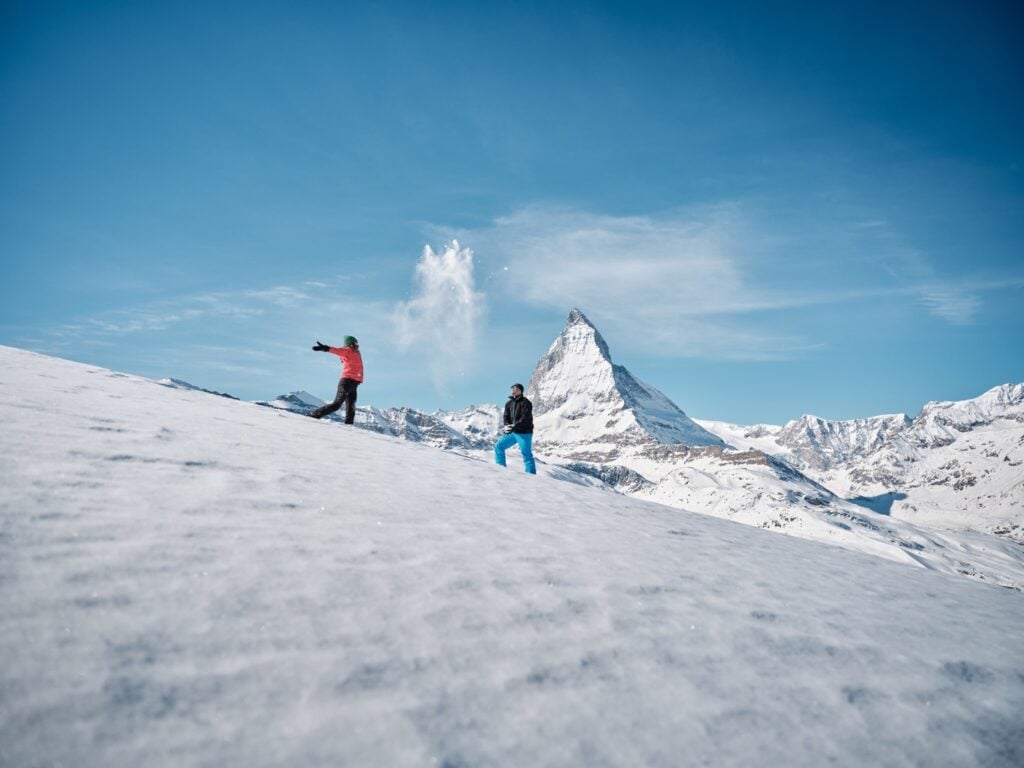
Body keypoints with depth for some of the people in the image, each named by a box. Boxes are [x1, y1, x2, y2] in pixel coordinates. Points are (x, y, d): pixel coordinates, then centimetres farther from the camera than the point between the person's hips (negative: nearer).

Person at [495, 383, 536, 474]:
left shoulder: (525, 403, -11)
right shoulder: (509, 404, 10)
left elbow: (524, 419, -20)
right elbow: (506, 417, 6)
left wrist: (513, 427, -29)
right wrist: (507, 426, -16)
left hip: (524, 433, -7)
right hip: (513, 432, 7)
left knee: (526, 454, -8)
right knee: (499, 446, 8)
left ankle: (531, 475, -4)